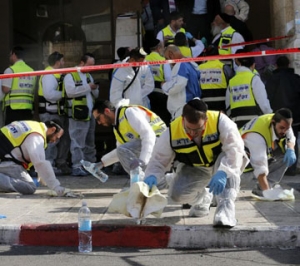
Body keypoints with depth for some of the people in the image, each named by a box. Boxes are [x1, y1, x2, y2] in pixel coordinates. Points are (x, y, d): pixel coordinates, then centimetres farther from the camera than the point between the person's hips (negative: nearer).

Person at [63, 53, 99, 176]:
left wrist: (95, 89, -1)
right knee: (78, 142, -10)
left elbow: (96, 95, 23)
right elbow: (70, 91, -22)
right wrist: (88, 87, -16)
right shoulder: (70, 75, -5)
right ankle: (77, 167, -8)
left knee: (90, 143, 13)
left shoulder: (88, 76, 21)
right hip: (78, 115, -8)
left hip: (90, 114, 8)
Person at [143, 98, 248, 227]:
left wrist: (222, 173, -55)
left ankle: (226, 207, -37)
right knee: (176, 193, -19)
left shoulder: (220, 121, -34)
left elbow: (234, 149, -40)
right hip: (195, 169, 3)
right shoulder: (171, 133, -25)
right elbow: (158, 159, -17)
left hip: (222, 162, -3)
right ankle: (202, 198, 16)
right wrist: (152, 176, -39)